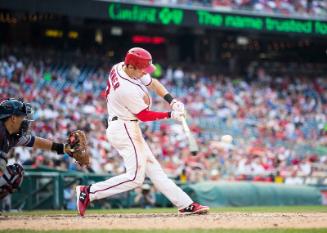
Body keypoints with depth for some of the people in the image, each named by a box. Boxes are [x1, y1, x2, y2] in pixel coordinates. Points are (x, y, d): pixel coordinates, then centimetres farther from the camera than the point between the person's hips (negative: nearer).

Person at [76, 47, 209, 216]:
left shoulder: (119, 67, 0)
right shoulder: (128, 90, -27)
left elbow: (152, 82, 10)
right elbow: (145, 115, -16)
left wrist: (172, 100, -2)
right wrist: (170, 115, -12)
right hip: (124, 130, -11)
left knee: (153, 168, 9)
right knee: (135, 177, -11)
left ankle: (185, 204, 11)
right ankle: (89, 192, -8)